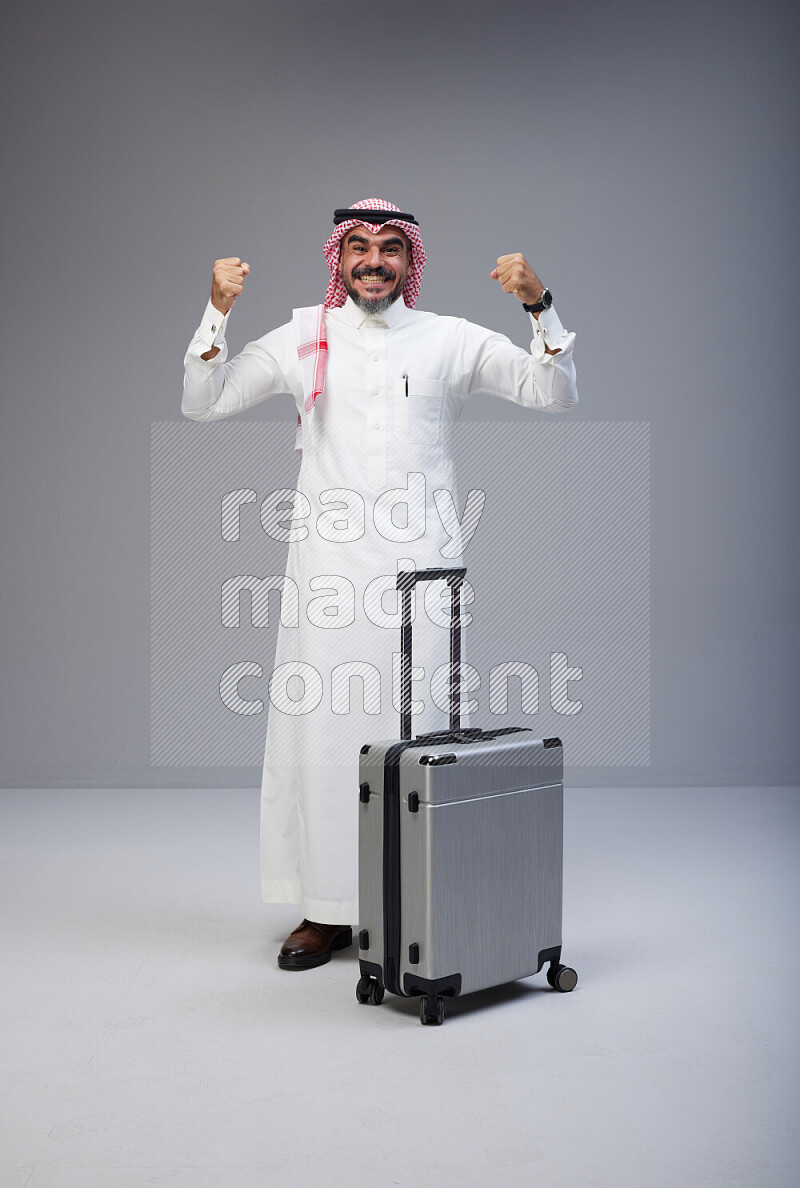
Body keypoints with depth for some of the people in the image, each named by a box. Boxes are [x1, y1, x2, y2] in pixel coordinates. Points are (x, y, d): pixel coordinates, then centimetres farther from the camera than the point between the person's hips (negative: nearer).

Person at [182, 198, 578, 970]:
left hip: (420, 561, -1)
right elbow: (201, 402, 12)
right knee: (320, 725, 0)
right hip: (327, 564, 1)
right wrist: (217, 312, 0)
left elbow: (556, 394, 9)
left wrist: (540, 306, -4)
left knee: (419, 729, -2)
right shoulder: (303, 339, 12)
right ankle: (327, 908, 10)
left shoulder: (451, 341, 11)